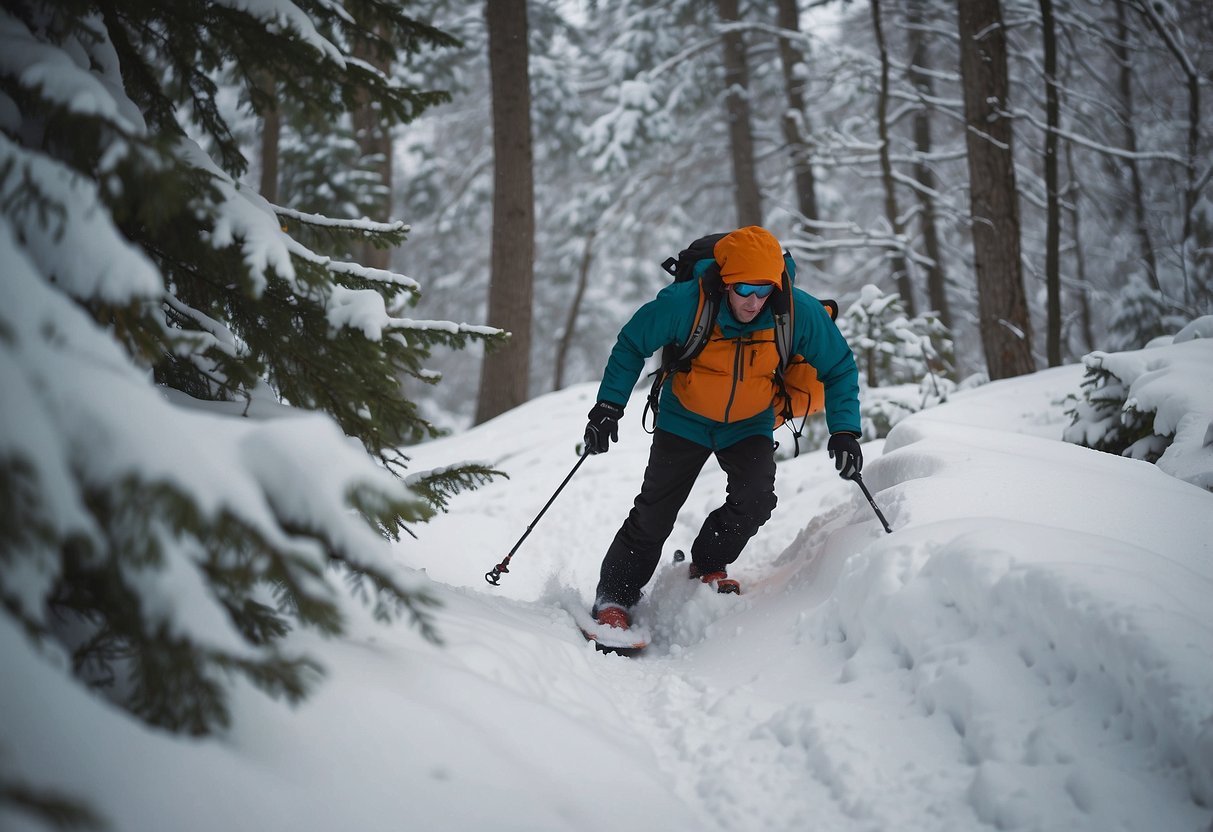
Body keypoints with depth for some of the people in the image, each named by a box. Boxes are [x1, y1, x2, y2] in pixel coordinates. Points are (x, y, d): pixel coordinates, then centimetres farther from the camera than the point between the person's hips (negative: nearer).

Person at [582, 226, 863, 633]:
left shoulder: (801, 313, -25)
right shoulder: (685, 303, -29)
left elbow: (839, 369, -8)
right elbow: (631, 346, -12)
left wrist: (844, 431, -18)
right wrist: (608, 407, -18)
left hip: (749, 427, 1)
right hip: (686, 420, -1)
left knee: (755, 499, -20)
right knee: (654, 513, -5)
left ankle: (709, 566, 8)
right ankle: (613, 599, 11)